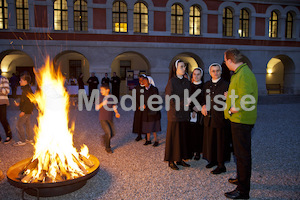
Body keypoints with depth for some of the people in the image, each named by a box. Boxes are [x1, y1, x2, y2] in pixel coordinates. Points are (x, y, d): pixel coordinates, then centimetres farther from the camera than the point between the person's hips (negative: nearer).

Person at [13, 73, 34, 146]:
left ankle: (22, 141, 1)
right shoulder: (27, 89, 12)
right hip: (28, 110, 10)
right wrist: (19, 104, 21)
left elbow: (27, 102, -24)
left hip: (26, 111, -10)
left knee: (19, 124, -4)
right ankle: (30, 138, 25)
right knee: (27, 124, 16)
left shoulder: (26, 90, -20)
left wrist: (23, 111, -22)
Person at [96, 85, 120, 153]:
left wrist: (116, 113, -10)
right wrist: (102, 104, -26)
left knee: (112, 134, 5)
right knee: (108, 133, -12)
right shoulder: (100, 97, -6)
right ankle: (108, 148, 9)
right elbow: (97, 108, -8)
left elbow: (114, 106, 8)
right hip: (103, 119, -3)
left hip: (110, 119, 4)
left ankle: (104, 137, 37)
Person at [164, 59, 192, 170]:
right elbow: (170, 99, -12)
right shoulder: (171, 82, -8)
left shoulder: (187, 82, 10)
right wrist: (182, 104, -19)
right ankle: (171, 161, 12)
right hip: (174, 113, -6)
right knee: (174, 137, 1)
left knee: (183, 136, 9)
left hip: (184, 114, 6)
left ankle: (180, 158, 21)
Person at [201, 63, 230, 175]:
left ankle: (221, 165, 15)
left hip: (220, 119, -5)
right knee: (210, 141, 14)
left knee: (220, 142, 3)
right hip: (209, 118, 5)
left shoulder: (226, 85, -4)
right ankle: (213, 160, 32)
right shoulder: (206, 85, 11)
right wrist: (203, 106, 0)